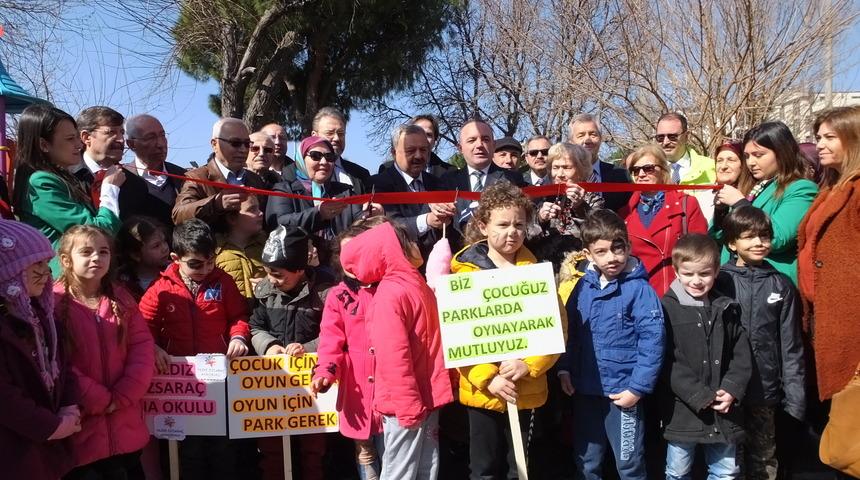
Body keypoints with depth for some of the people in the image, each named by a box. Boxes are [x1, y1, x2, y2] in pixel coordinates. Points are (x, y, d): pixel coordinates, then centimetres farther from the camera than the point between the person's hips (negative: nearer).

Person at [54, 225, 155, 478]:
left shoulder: (122, 299, 6)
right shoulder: (54, 304, -8)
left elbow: (143, 348, 1)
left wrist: (121, 397, -11)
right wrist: (100, 400, -14)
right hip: (80, 429, -4)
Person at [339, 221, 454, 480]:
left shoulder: (389, 295, -10)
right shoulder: (419, 284, -1)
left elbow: (395, 357, -10)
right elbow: (426, 342, 3)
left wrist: (407, 406, -5)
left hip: (406, 402, -4)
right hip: (429, 394, 4)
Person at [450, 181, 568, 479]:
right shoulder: (466, 273, -5)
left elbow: (556, 327, -3)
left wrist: (529, 365, -17)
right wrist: (486, 378, -19)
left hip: (527, 391, 1)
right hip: (481, 391, -1)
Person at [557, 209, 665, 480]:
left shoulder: (639, 289, -13)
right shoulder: (583, 287, 2)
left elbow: (652, 341, -16)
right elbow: (569, 330, 11)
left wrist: (638, 387, -17)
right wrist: (564, 368, 3)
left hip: (623, 393, -4)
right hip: (585, 390, 5)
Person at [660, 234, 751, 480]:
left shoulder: (727, 309, 5)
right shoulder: (667, 308, -10)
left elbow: (741, 355, 7)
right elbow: (668, 362, -14)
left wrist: (732, 390, -9)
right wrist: (701, 396, -17)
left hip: (724, 412, 4)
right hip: (682, 410, -4)